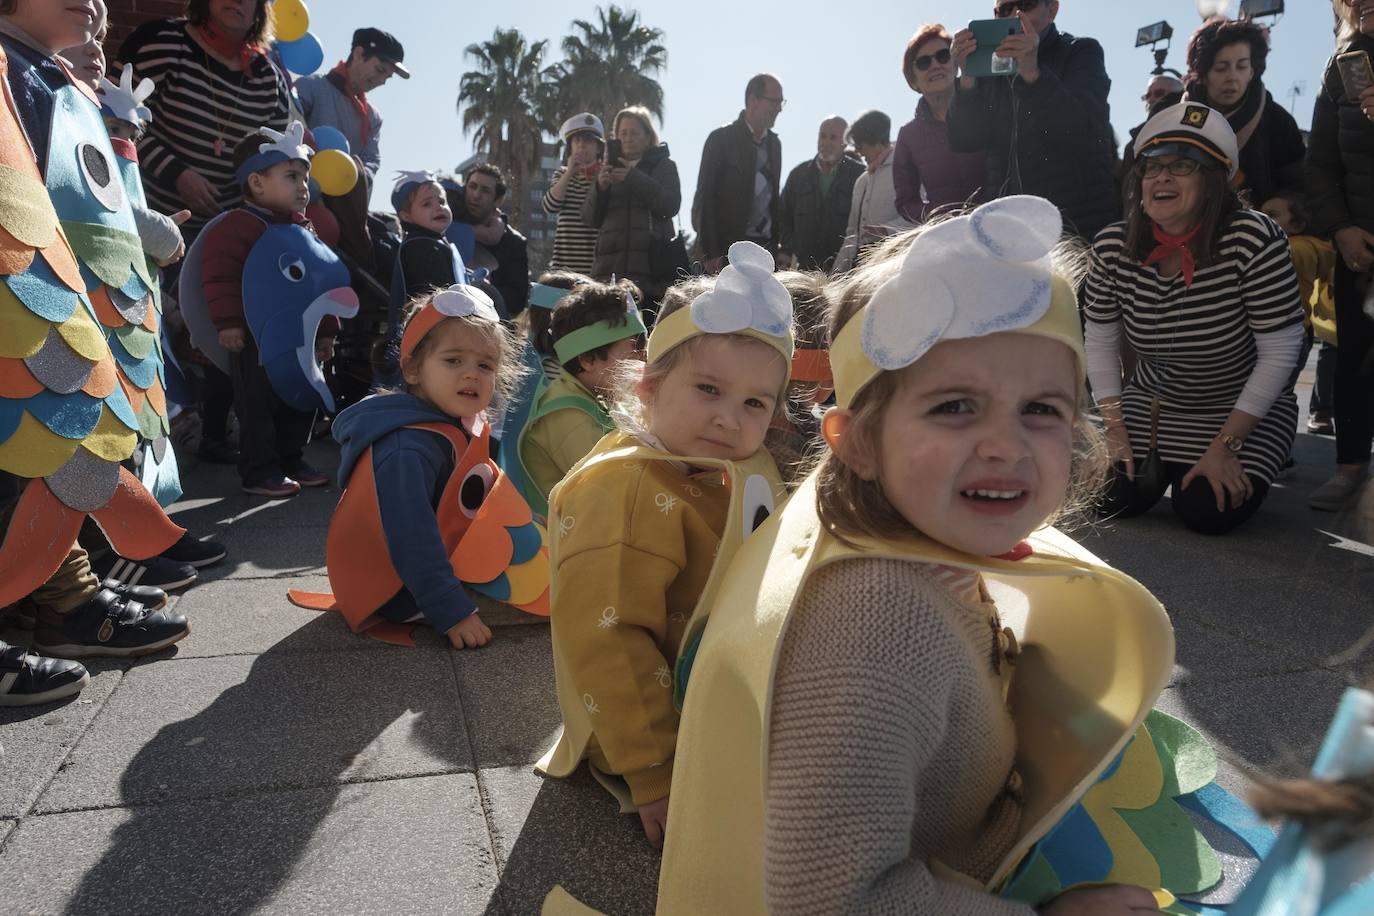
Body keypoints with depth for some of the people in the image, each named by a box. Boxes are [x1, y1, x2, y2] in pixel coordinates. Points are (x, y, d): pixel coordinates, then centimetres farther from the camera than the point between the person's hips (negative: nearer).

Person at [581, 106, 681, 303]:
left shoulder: (663, 166, 16)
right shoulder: (609, 169, 22)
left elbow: (670, 206, -2)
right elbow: (590, 218, 13)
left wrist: (635, 178, -11)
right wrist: (600, 187, -6)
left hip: (651, 266, -2)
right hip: (610, 266, 2)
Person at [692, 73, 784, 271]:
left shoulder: (774, 143, 17)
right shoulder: (721, 139, -2)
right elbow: (704, 199, -7)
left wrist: (776, 245, 11)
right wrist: (710, 254, -13)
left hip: (766, 246, 6)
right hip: (728, 246, -5)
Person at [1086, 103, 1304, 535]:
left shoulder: (1254, 239, -25)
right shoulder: (1112, 246, -13)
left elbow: (1280, 353, -20)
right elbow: (1100, 341, -2)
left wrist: (1225, 446, -20)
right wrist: (1116, 431, -9)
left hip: (1244, 409, -3)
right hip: (1152, 403, 3)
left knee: (1207, 512, -18)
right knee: (1109, 497, -10)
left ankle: (1239, 471, 18)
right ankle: (1159, 462, 24)